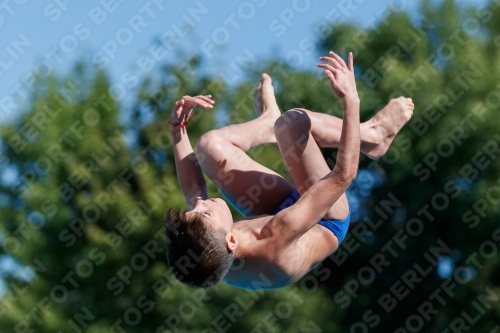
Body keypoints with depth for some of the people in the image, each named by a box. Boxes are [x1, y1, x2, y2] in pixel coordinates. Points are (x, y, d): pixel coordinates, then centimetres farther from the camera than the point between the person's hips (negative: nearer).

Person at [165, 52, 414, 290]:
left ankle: (269, 121, 31)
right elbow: (344, 174, -40)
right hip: (328, 223, -5)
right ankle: (371, 136, 5)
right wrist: (351, 100, -38)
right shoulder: (277, 241, -47)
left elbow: (193, 191, -7)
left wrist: (177, 129, -11)